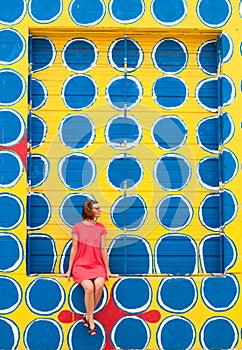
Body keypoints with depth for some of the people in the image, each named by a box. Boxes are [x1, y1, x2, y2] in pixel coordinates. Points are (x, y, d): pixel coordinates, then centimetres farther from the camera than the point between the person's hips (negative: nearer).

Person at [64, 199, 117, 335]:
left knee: (99, 284, -29)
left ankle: (88, 316, -9)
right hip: (81, 265, -2)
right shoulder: (78, 227, 1)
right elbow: (74, 249, 4)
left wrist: (107, 270, 5)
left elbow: (103, 250, 8)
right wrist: (69, 270, 3)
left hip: (97, 265, 2)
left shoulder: (100, 228, 9)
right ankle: (91, 323, -17)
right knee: (89, 287, -30)